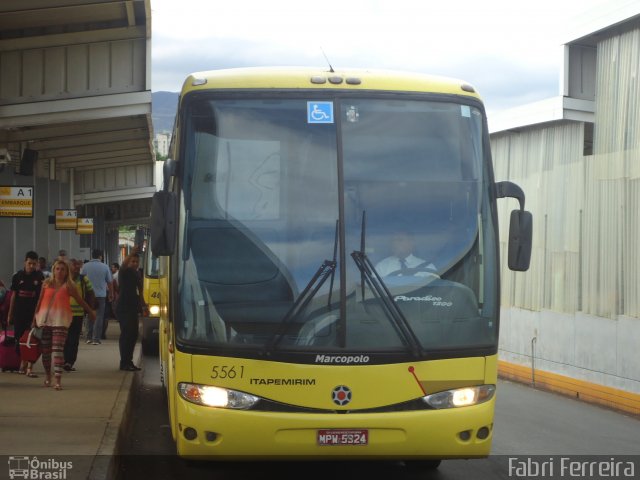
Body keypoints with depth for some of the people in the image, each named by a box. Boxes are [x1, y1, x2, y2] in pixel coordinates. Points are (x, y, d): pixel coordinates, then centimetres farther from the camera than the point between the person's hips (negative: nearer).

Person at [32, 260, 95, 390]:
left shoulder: (69, 286, 3)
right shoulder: (46, 284, 11)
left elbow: (80, 301, 12)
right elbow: (40, 301, 16)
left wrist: (91, 312, 19)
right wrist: (34, 319, 17)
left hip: (60, 319, -3)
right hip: (45, 318, 3)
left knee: (58, 349, -13)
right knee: (45, 349, 7)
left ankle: (58, 380, -15)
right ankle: (47, 376, 25)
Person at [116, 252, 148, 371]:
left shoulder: (136, 274, 16)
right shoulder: (125, 272, -7)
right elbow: (123, 265, -30)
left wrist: (143, 306, 21)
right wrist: (133, 253, -37)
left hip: (133, 308, 8)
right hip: (123, 309, -8)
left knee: (133, 335, 9)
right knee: (126, 334, -9)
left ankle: (128, 361, 16)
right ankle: (124, 362, -7)